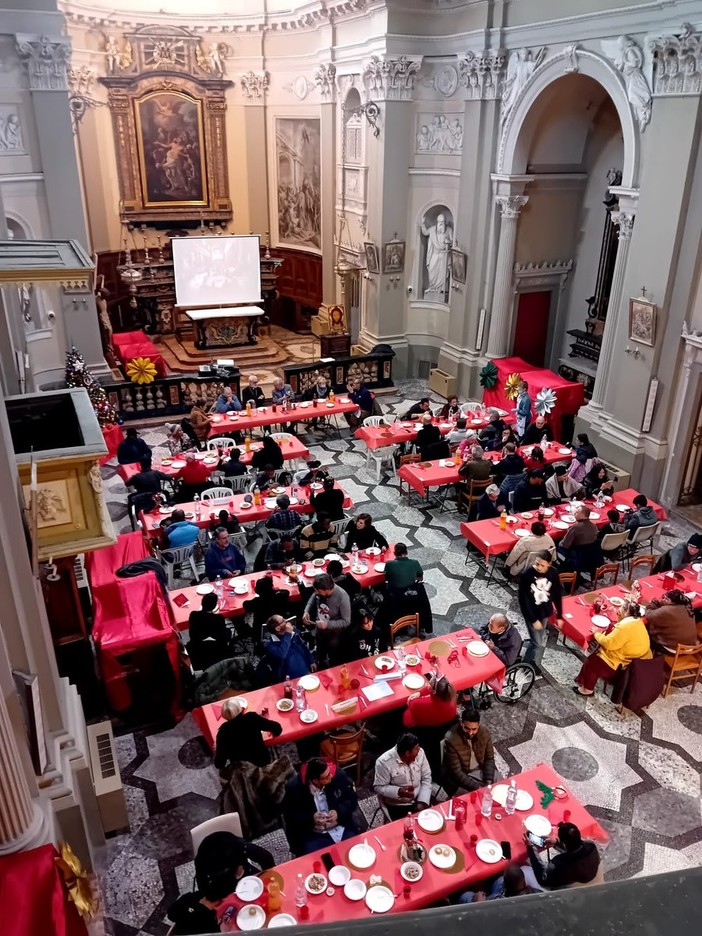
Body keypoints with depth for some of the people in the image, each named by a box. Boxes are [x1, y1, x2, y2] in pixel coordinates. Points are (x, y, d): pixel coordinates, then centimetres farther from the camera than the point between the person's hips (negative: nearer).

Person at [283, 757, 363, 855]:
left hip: (342, 828, 2)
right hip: (313, 835, -2)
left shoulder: (339, 775, -13)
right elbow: (289, 816, -6)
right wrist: (311, 818, -21)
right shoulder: (294, 788, -17)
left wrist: (339, 812, -19)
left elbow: (352, 799, 0)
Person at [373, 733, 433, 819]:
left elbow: (426, 779, -2)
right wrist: (398, 792, -27)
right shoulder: (384, 762, -23)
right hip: (397, 805, -4)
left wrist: (422, 802, -13)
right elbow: (378, 787, -13)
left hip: (419, 799, 4)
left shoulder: (420, 753, -11)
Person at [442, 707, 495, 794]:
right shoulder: (451, 739, -28)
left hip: (480, 770, 5)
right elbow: (456, 772, -24)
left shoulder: (484, 732, -13)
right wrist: (477, 788, -28)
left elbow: (489, 758, -2)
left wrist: (489, 782, -15)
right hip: (457, 777, -5)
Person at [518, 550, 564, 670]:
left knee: (541, 640, 18)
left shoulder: (553, 574, -15)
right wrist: (533, 620, -19)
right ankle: (528, 663, 27)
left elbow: (557, 595, -1)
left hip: (545, 611, 4)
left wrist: (559, 616, 4)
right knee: (538, 642, -1)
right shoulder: (527, 574, -26)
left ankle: (534, 663, 41)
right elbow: (523, 600, -21)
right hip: (531, 613, -4)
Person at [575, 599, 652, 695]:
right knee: (596, 656, 19)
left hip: (625, 665, -10)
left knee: (591, 662, 4)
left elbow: (609, 643, -25)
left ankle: (587, 689, 19)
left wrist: (597, 634, -9)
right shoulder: (636, 621, 4)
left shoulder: (626, 626, -27)